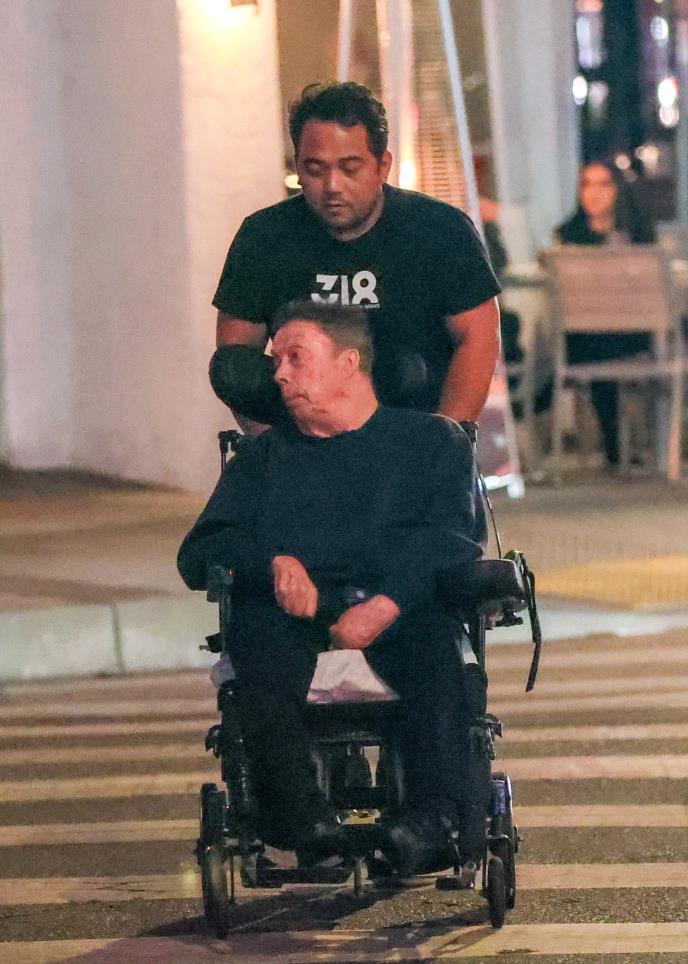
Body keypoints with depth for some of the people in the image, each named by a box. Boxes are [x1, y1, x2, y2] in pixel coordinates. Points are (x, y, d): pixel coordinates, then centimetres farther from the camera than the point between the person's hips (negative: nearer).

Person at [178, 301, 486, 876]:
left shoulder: (432, 439, 23)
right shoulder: (265, 457, 32)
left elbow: (454, 538, 3)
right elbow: (199, 554, 17)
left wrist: (389, 603, -17)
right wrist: (273, 562, -6)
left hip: (400, 610, -1)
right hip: (291, 610, 2)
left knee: (440, 641, -37)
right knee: (260, 638, -35)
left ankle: (439, 815, -52)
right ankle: (301, 814, -49)